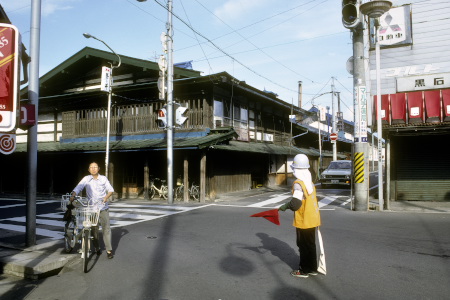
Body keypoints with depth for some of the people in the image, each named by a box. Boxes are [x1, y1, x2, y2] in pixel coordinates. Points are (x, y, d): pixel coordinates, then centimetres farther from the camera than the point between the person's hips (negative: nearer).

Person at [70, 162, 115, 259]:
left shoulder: (103, 178, 3)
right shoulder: (86, 179, 1)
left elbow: (111, 189, 4)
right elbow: (78, 188, -10)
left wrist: (106, 197, -14)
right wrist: (73, 195, -29)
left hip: (103, 208, 0)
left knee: (106, 228, -3)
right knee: (94, 228, 7)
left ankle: (109, 250, 1)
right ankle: (97, 248, 23)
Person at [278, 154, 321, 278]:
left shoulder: (298, 183, -21)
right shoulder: (309, 181, 6)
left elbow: (295, 203, -26)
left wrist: (285, 206, -10)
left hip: (304, 221, -8)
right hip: (312, 218, 8)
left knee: (305, 245, 5)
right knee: (310, 244, 19)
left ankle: (304, 270, 17)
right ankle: (312, 268, 30)